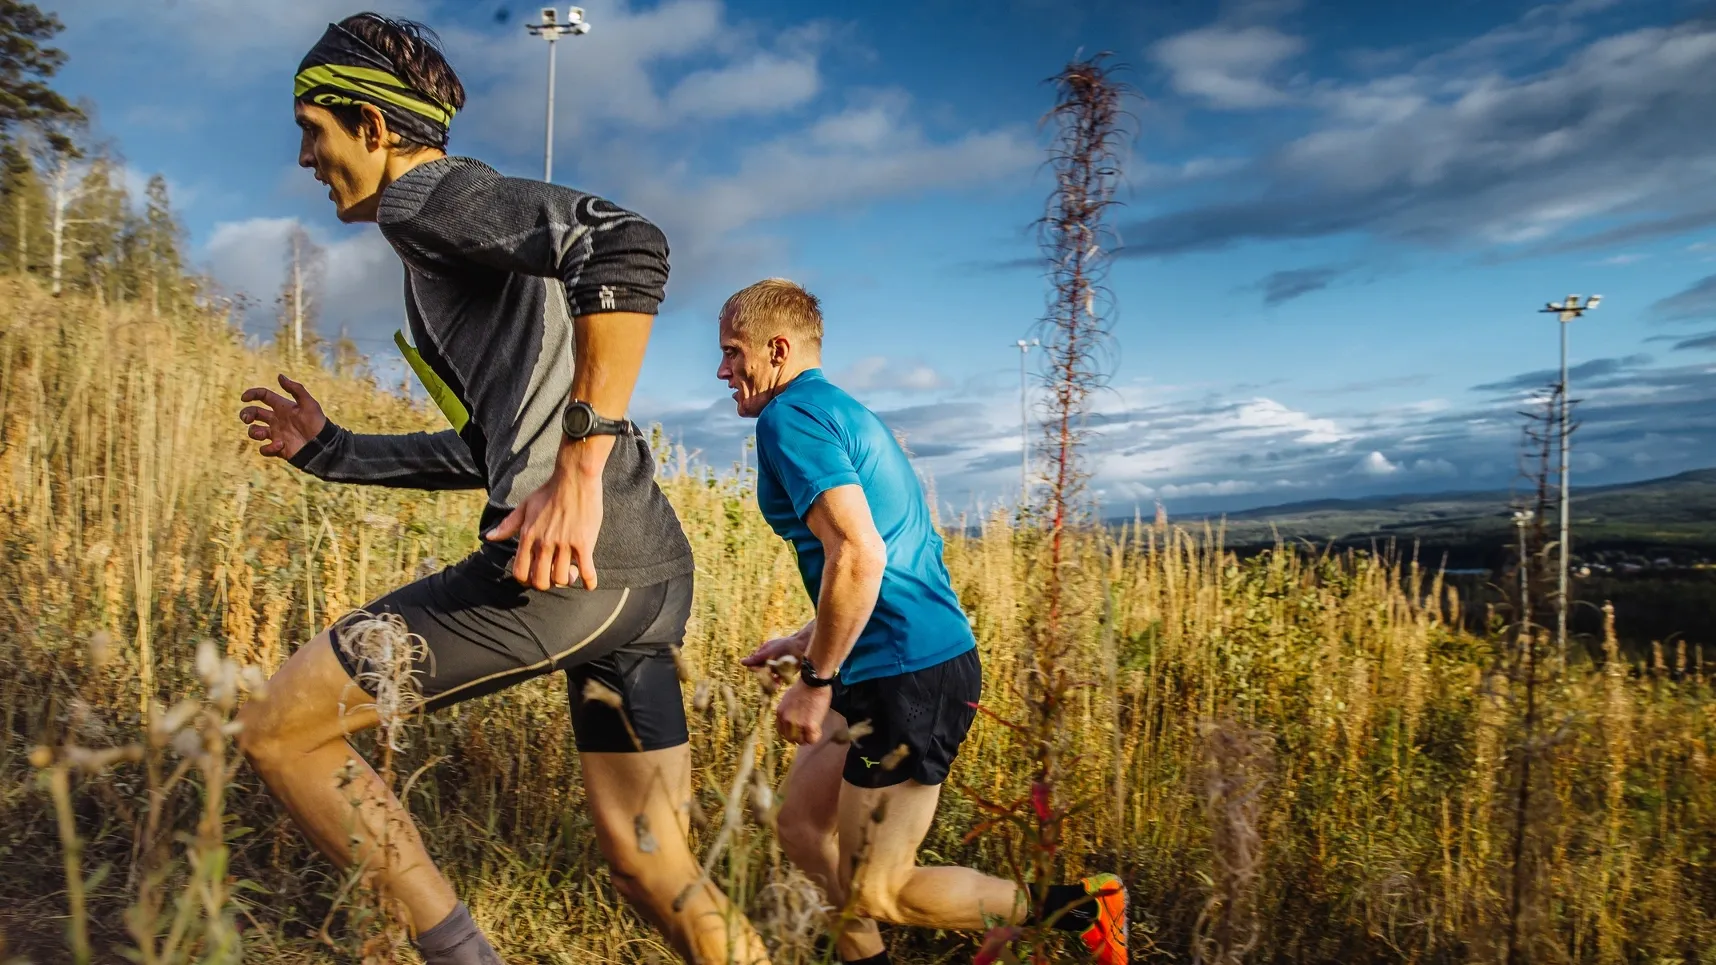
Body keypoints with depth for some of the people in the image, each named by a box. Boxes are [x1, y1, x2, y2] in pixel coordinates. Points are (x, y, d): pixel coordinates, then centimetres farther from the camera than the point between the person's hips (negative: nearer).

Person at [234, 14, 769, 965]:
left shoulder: (426, 195, -1)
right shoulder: (463, 263, 28)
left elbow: (628, 248, -22)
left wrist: (580, 467, -25)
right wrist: (328, 449, 31)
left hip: (568, 564, -10)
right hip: (646, 572, 10)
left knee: (277, 728, 5)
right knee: (648, 864, 16)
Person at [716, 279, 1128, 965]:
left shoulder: (790, 417, -12)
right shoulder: (846, 412, 19)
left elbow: (859, 556, -25)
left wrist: (816, 680, -16)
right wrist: (808, 643, 23)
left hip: (911, 677, -10)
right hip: (915, 659, 10)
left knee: (875, 892, 1)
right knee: (802, 825, 18)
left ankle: (1082, 908, 8)